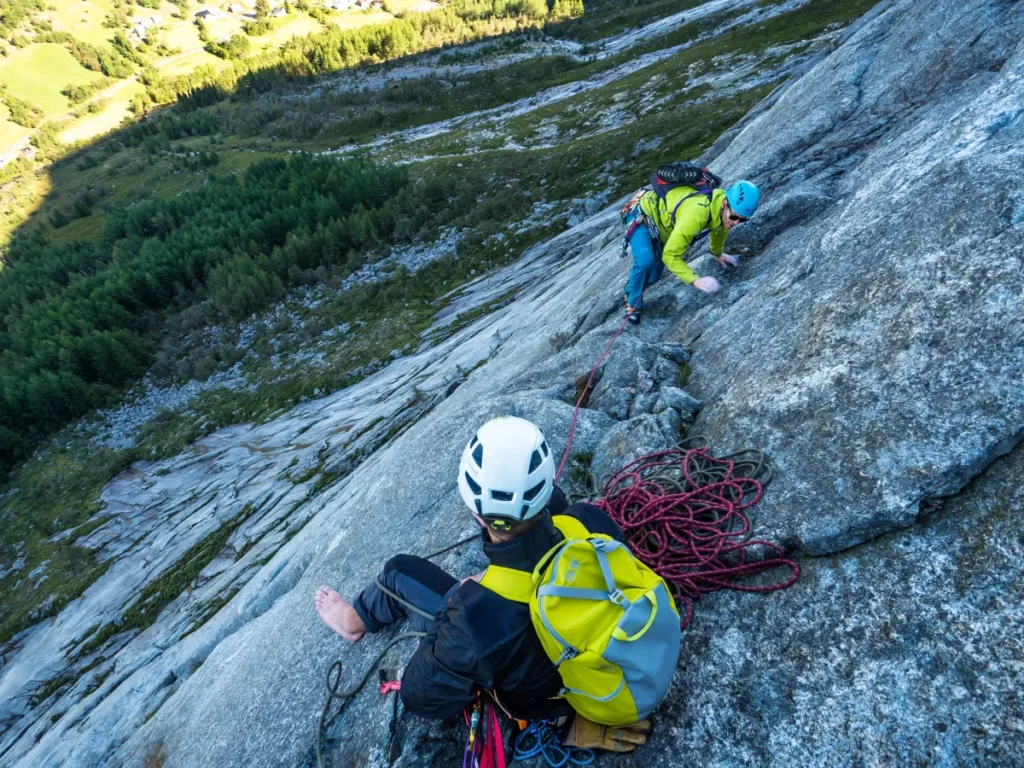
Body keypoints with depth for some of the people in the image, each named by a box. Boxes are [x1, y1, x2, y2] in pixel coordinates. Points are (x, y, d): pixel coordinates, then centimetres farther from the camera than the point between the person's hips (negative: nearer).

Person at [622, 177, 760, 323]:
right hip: (642, 214, -8)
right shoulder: (696, 213, -41)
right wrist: (695, 280, -45)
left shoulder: (726, 210, -14)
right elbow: (670, 255, -39)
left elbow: (720, 229, 14)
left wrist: (717, 253, 30)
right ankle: (632, 303, -7)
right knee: (646, 261, -31)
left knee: (653, 277, 5)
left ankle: (632, 287, 36)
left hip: (660, 221, 8)